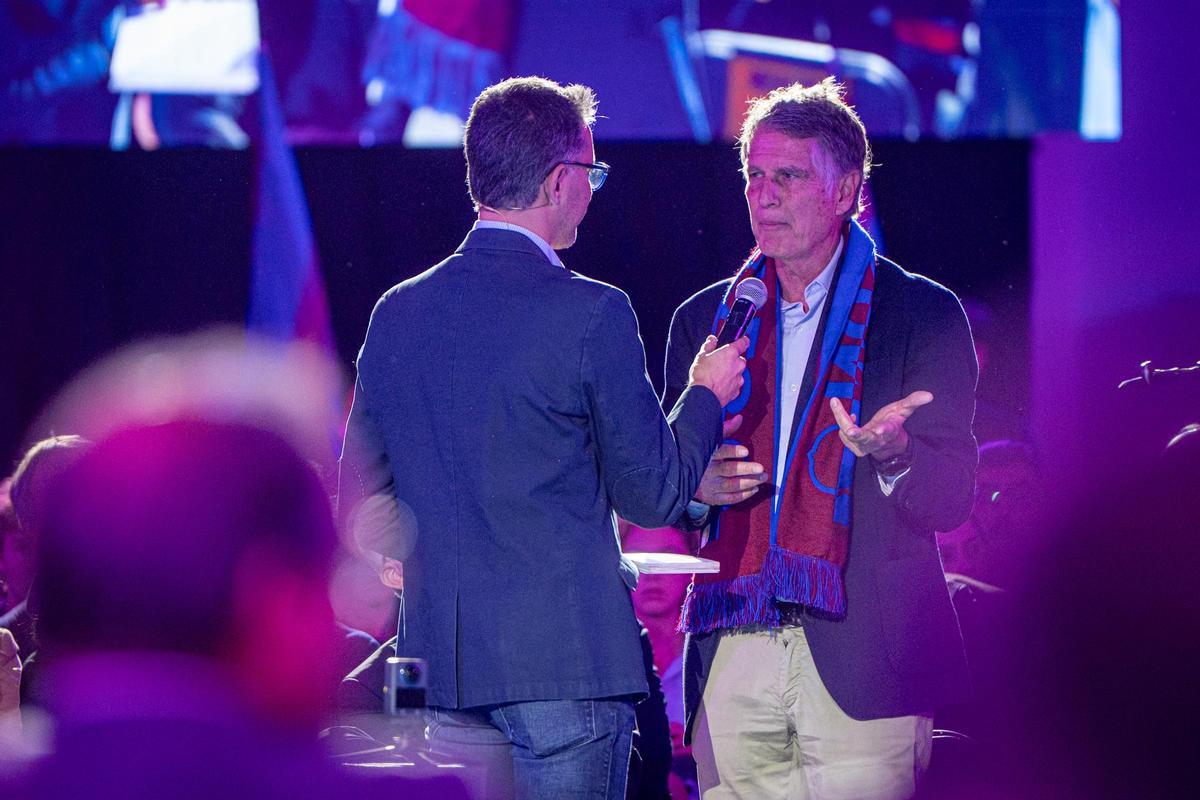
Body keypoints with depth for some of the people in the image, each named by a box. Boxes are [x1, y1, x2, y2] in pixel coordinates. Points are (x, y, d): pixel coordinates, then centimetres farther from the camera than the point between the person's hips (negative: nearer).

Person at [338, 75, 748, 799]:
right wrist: (707, 396, 12)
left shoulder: (397, 313, 6)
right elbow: (652, 495, -4)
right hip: (566, 657, -6)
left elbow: (361, 497, 12)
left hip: (437, 658, 6)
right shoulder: (590, 314, -10)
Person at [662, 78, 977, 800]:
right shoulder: (705, 320, 16)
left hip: (862, 662, -3)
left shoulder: (923, 315, 5)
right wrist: (696, 488, -5)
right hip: (730, 659, 3)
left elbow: (952, 496, -1)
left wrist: (894, 457, -23)